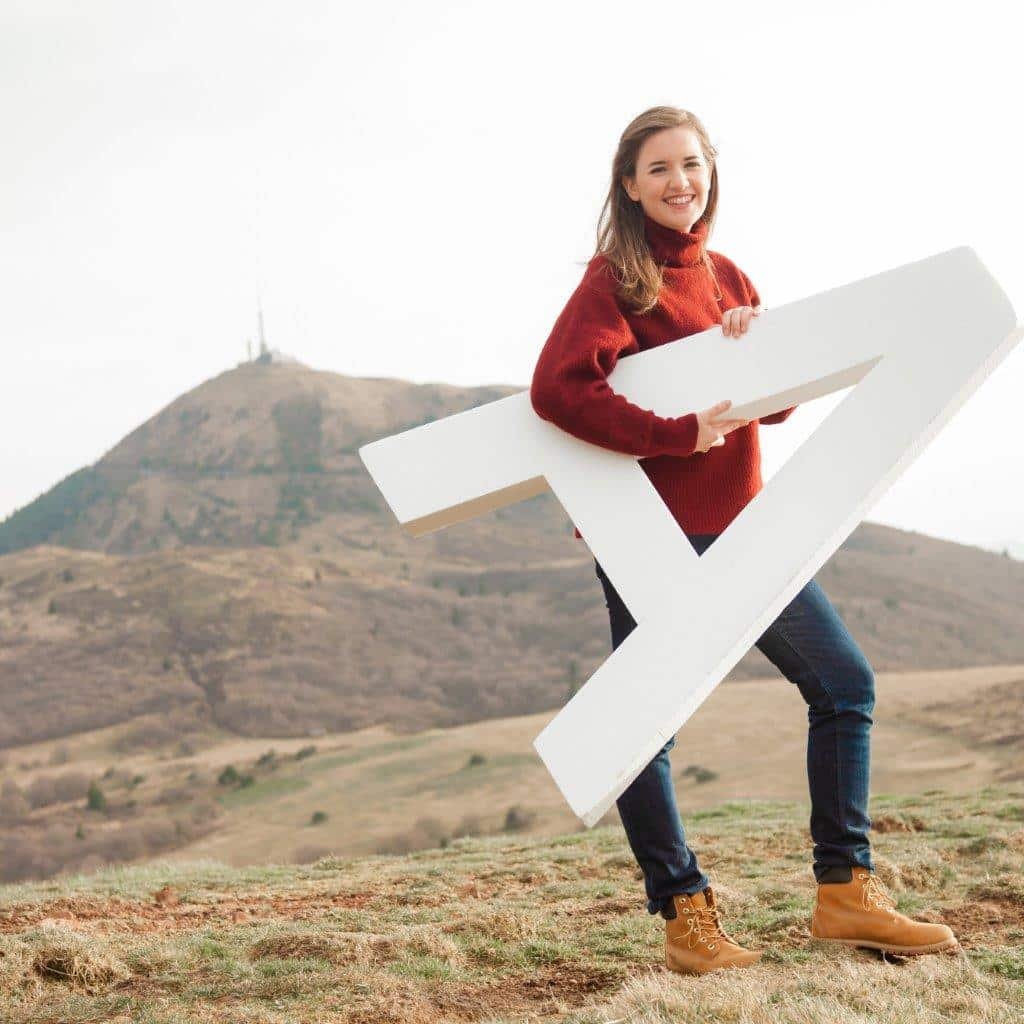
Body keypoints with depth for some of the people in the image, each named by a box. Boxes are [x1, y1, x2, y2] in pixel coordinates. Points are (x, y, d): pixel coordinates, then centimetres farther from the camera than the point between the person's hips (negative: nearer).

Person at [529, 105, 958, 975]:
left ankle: (844, 893, 12)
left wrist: (756, 346, -5)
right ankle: (686, 917, 10)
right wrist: (678, 434, -23)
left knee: (845, 683, 5)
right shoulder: (616, 281, -7)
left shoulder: (727, 279, 14)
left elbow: (778, 404, 16)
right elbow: (556, 389, -23)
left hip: (738, 525, 7)